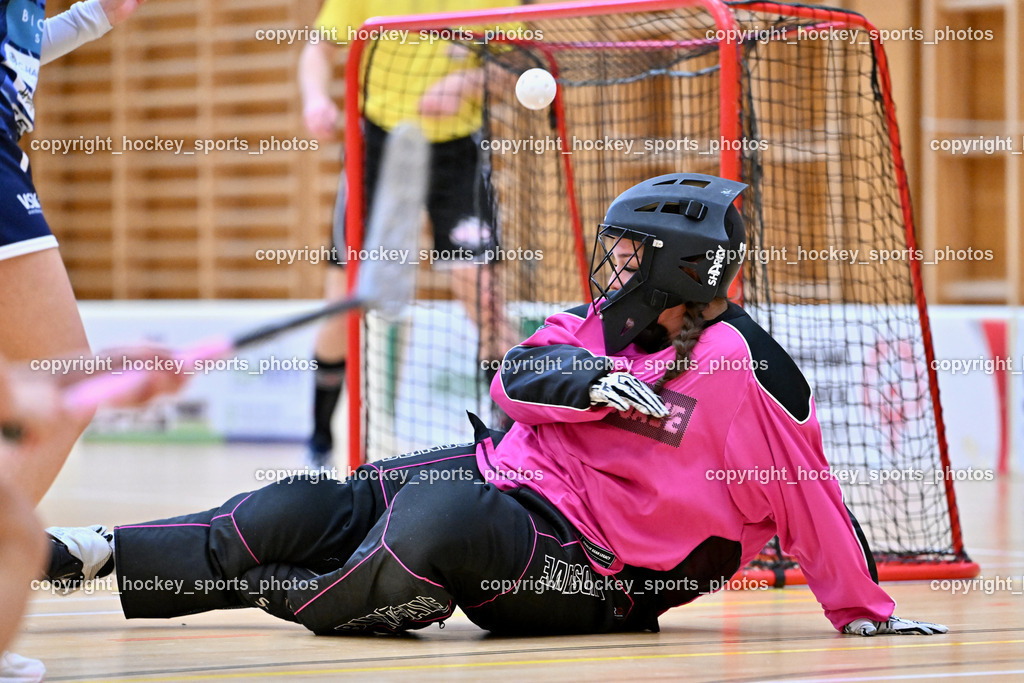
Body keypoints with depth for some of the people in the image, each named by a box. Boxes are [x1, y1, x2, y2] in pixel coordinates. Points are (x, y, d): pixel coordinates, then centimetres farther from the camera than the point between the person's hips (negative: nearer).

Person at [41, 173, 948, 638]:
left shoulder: (743, 369, -11)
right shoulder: (601, 328, 12)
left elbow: (810, 501, -10)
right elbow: (518, 376, -4)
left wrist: (864, 610, -9)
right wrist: (593, 382, -24)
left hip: (588, 564, -7)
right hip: (501, 472, 7)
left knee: (443, 524, -36)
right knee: (306, 510, -6)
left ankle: (312, 599, -11)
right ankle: (90, 555, -2)